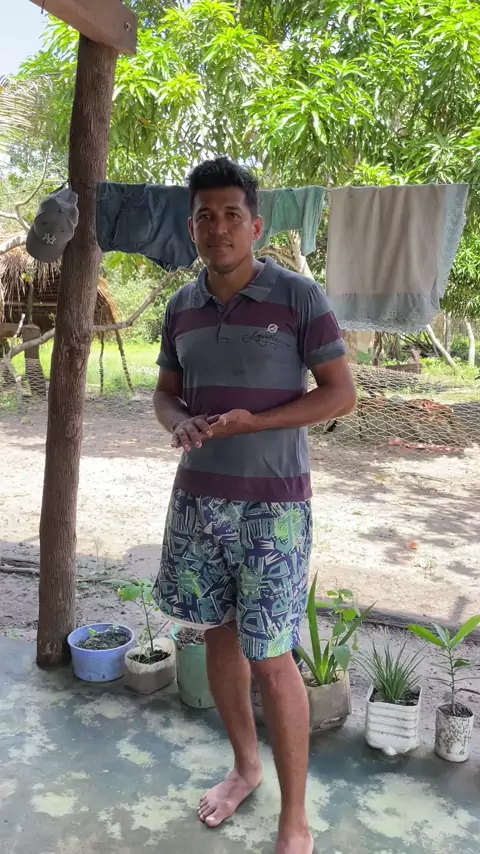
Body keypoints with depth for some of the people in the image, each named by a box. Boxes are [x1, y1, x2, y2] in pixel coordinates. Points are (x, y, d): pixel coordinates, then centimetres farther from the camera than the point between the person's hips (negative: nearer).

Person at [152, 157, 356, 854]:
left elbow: (342, 393, -8)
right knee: (219, 633, 16)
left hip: (272, 505, -5)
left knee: (271, 659, -2)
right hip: (198, 498, 6)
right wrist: (180, 423, -9)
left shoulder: (298, 296, -9)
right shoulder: (182, 307, 6)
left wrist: (251, 422, -20)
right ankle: (245, 765, 40)